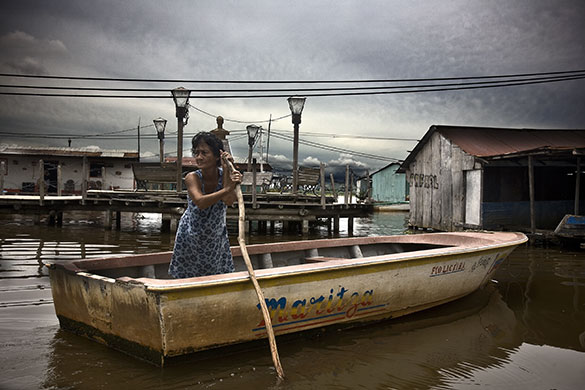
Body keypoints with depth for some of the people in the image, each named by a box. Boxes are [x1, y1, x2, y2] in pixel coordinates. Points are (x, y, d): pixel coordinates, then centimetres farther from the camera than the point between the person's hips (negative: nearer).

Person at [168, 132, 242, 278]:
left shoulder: (224, 174, -17)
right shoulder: (192, 177, -24)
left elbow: (228, 201, -35)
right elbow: (200, 202, -42)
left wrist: (226, 170, -36)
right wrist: (226, 189, -53)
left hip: (216, 236, 2)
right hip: (191, 236, -2)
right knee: (186, 277, 10)